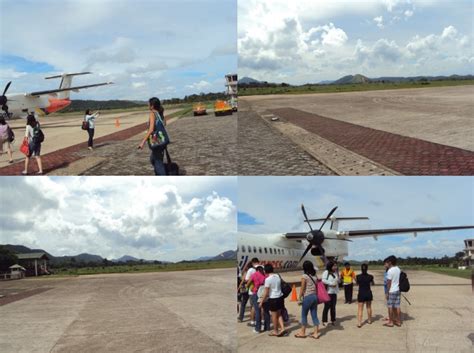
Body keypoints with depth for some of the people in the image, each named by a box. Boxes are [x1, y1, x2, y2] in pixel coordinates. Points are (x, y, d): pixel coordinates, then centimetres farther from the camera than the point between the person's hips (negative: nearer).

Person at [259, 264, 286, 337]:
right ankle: (282, 328, 11)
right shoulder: (278, 276, 2)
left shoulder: (268, 279, -17)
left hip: (273, 299, -6)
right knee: (279, 314, 19)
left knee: (274, 315, 8)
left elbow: (266, 293, -15)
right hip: (280, 297, 6)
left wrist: (262, 302, -7)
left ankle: (275, 331, 19)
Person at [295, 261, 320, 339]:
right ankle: (316, 333, 11)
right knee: (314, 315, 9)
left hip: (307, 297, -6)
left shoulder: (304, 276, -11)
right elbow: (317, 287, 9)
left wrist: (300, 297, -1)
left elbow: (302, 288, -9)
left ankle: (302, 333, 15)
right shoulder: (315, 276, 6)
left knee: (304, 315, 7)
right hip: (315, 296, 6)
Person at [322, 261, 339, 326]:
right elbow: (324, 280, -19)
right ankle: (324, 321, 5)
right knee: (327, 306, -4)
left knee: (333, 307, 9)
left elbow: (338, 281, 21)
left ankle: (333, 320, 19)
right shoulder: (326, 272, -9)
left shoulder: (335, 272, 12)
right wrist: (331, 284, -18)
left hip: (334, 292, 6)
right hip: (328, 292, -6)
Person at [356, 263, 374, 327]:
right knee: (369, 307, 21)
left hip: (361, 294, -2)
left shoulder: (358, 276, -11)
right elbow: (372, 284, 11)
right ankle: (369, 320, 35)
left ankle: (359, 323, -10)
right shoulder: (370, 276, -8)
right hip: (368, 293, 2)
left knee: (360, 309, 0)